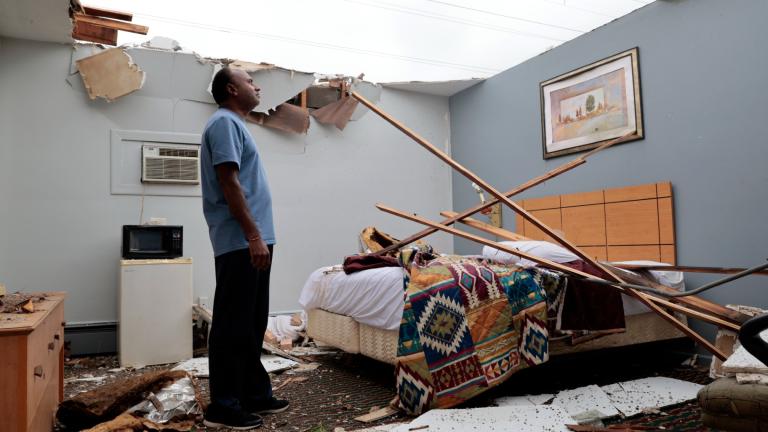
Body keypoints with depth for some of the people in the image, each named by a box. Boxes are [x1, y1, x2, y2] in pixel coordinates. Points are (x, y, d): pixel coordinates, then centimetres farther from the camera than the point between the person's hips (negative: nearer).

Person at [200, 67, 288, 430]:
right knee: (232, 325, -4)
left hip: (251, 241, 10)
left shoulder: (236, 124, 23)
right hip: (240, 242, -10)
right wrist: (253, 235, -21)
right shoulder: (224, 122, -7)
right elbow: (229, 183, -18)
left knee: (252, 324, 14)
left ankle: (255, 394, 24)